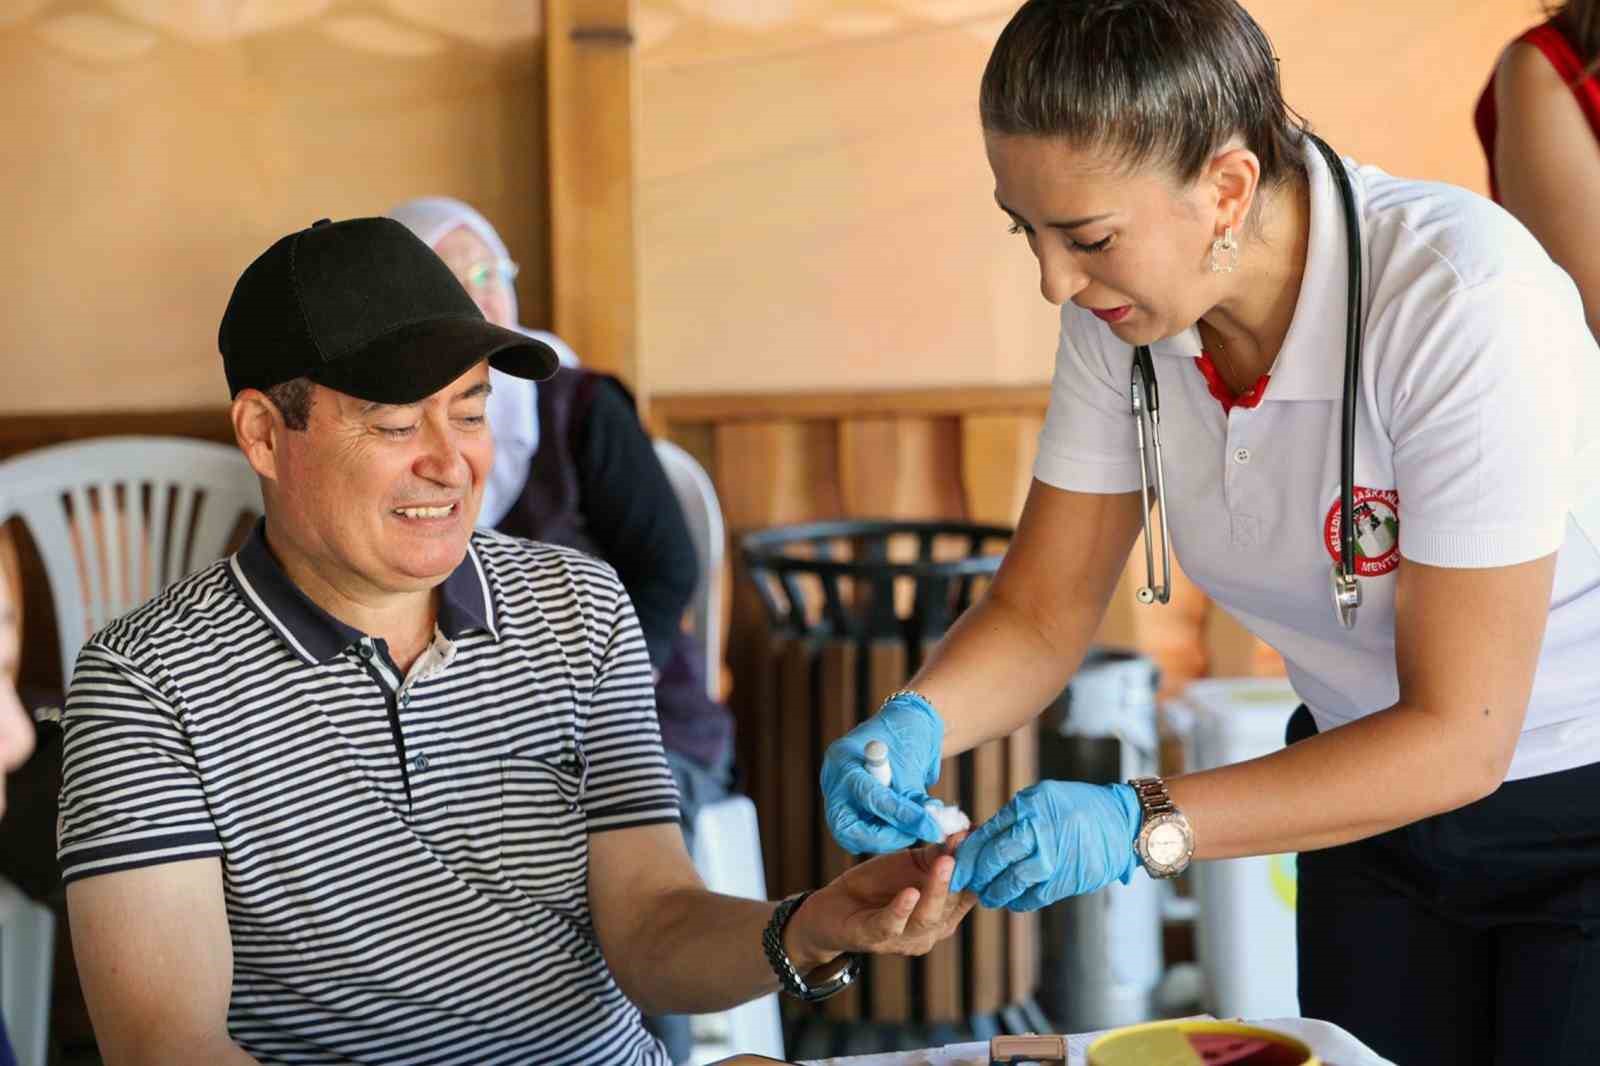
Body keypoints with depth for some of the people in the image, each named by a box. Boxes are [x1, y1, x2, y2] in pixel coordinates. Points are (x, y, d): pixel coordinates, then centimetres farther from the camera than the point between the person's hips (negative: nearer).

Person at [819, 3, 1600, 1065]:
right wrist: (914, 725, -27)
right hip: (1376, 790, 5)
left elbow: (1457, 736, -29)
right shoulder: (1124, 305, -14)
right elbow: (1042, 615, -6)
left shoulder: (1458, 300, -31)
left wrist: (1141, 825, -37)